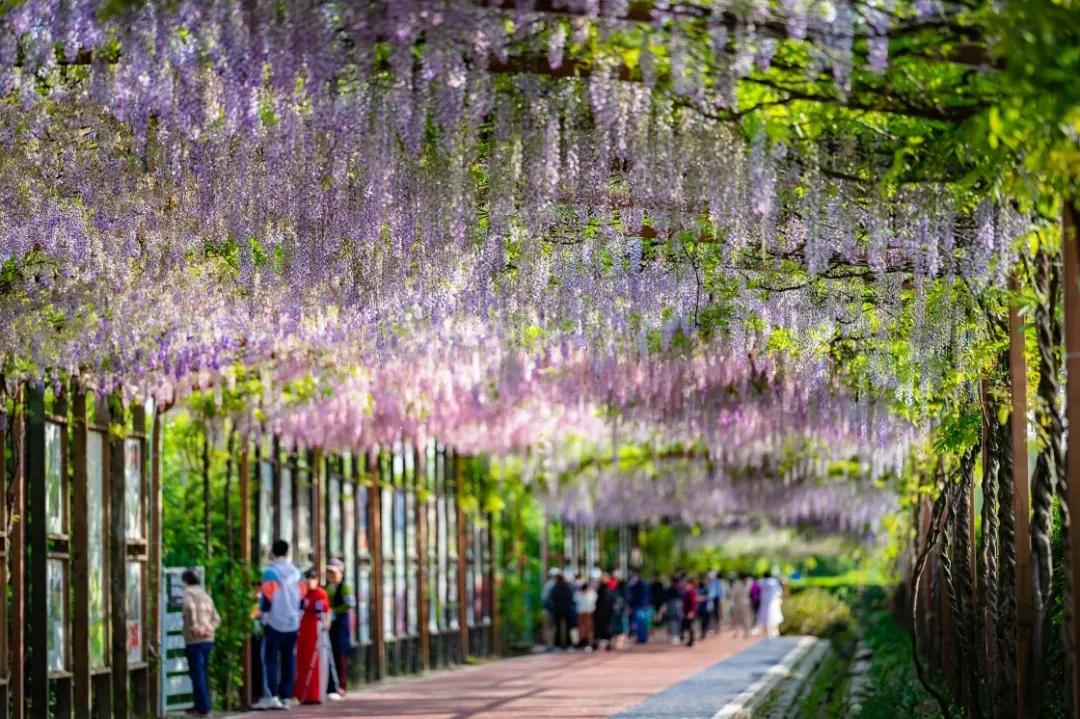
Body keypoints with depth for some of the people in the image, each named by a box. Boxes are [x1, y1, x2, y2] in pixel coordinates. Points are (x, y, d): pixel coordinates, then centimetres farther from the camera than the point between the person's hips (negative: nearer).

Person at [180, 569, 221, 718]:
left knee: (197, 674, -4)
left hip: (194, 640, -7)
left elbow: (190, 607, -27)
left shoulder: (188, 593, -4)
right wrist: (210, 628, 4)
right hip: (208, 639, 7)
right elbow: (216, 618, 18)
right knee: (202, 673, 16)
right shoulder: (205, 595, 19)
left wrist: (194, 626, -22)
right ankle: (203, 705, 20)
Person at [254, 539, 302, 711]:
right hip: (293, 623, 5)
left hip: (274, 622, -5)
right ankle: (286, 697, 8)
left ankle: (271, 695, -14)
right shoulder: (296, 573, 8)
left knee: (269, 658, -3)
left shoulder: (271, 573, -11)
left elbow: (267, 597, -13)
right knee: (288, 660, 9)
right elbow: (301, 598, 14)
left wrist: (262, 612, 3)